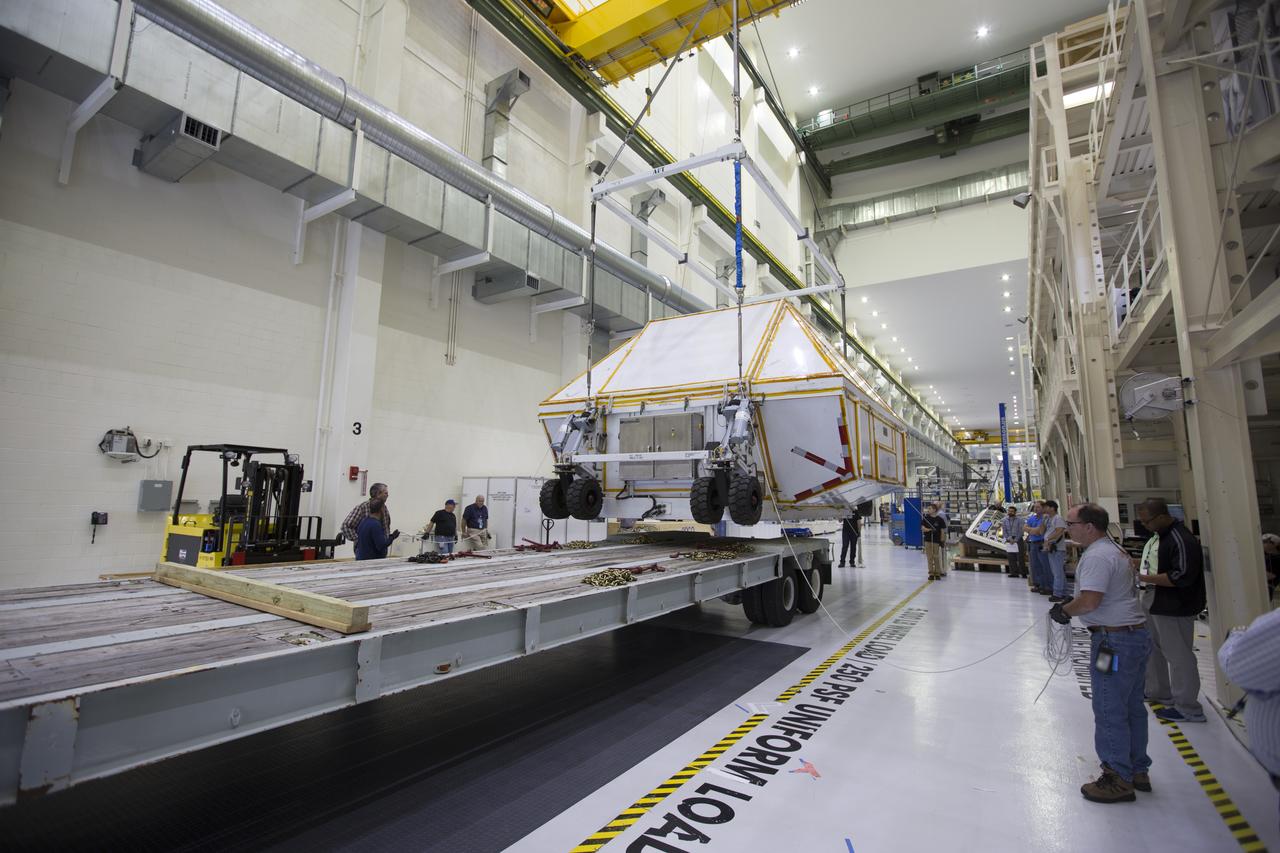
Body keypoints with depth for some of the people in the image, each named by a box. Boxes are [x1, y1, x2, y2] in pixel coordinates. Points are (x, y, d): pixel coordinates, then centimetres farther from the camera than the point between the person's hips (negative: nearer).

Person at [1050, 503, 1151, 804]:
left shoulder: (1096, 556, -20)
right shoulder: (1115, 550, 13)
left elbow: (1090, 600, -27)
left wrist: (1064, 610, -10)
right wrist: (1070, 608, 11)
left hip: (1115, 640, -10)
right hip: (1137, 634, 10)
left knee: (1110, 712, 2)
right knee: (1132, 708, 20)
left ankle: (1119, 780, 13)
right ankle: (1137, 771, 33)